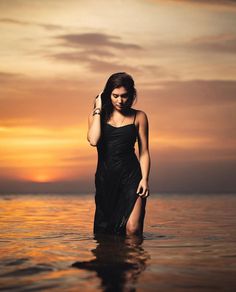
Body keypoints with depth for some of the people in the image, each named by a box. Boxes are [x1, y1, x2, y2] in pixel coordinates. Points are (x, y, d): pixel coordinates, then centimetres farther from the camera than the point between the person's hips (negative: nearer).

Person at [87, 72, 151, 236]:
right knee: (105, 232, 7)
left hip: (131, 176, -2)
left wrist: (145, 179, -7)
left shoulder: (139, 117, 5)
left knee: (132, 229, -16)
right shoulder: (97, 116, 8)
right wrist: (98, 110, -6)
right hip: (105, 178, 2)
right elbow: (93, 141, -12)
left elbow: (144, 152, 5)